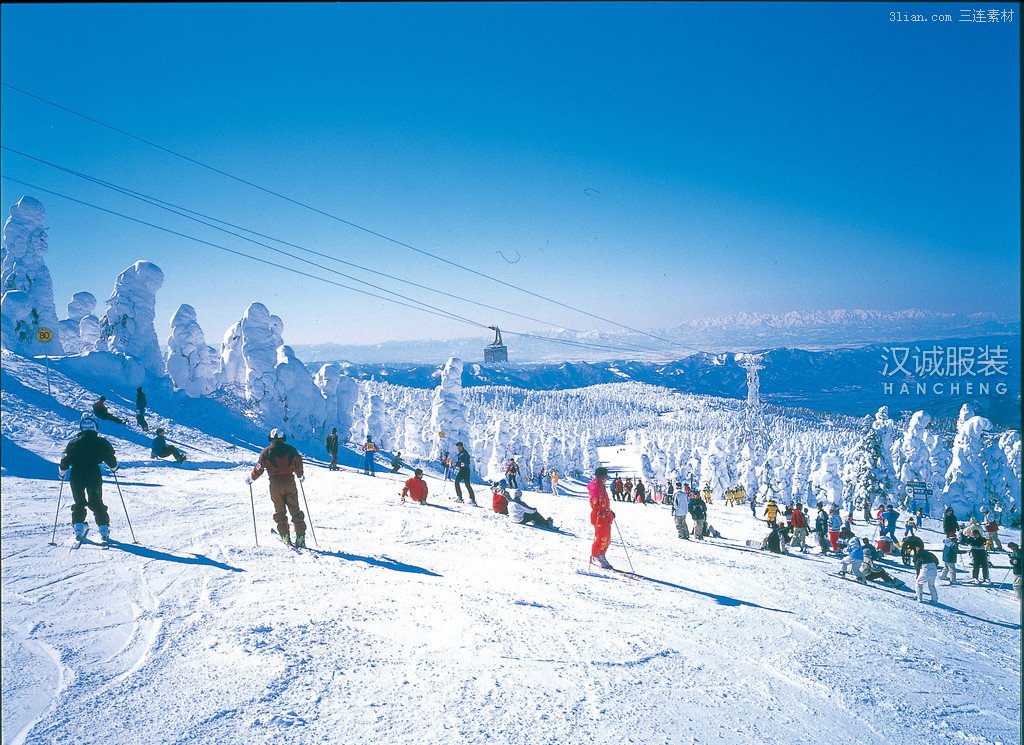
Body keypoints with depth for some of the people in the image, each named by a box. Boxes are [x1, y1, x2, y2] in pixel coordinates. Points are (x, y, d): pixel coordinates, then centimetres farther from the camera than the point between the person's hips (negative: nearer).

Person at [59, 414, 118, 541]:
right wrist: (114, 468, 24)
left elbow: (65, 461, 3)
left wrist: (61, 473, 20)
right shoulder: (101, 442, -1)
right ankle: (104, 528, -1)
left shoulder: (74, 443, 1)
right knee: (96, 503, 7)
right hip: (94, 476, -1)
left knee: (79, 502, 15)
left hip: (76, 476, 1)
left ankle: (78, 527, 5)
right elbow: (111, 460, 3)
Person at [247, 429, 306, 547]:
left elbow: (259, 468, 0)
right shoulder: (291, 450, 5)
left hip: (275, 484, -1)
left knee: (279, 511, 10)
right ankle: (300, 535, -1)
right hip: (290, 482, 1)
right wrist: (300, 476, 31)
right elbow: (299, 464, 13)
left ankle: (285, 535, 5)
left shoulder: (266, 451, -2)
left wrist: (250, 479, 16)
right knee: (295, 510, 6)